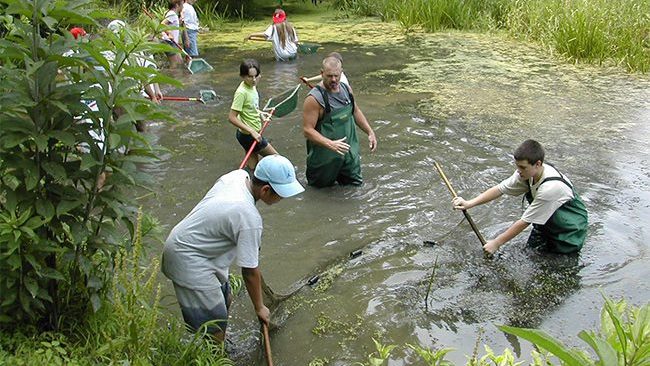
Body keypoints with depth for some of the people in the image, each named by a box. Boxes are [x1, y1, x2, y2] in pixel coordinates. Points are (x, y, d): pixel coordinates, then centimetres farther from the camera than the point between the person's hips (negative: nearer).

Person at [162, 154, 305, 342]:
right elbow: (250, 271, -20)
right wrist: (259, 307, -5)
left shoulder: (238, 175, -7)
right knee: (215, 322, -8)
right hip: (187, 259, -10)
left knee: (224, 301, 21)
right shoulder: (249, 218, -31)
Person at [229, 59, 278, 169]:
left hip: (253, 133, 8)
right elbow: (232, 117, -26)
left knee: (252, 168, 15)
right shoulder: (241, 92, -25)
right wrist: (252, 131, -28)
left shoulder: (252, 86, 1)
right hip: (248, 136, -8)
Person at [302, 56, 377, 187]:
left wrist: (370, 132, 10)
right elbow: (307, 130, -24)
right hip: (326, 155, -6)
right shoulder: (314, 99, -22)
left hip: (349, 151, 6)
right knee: (322, 185, 12)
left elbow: (355, 111, 16)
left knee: (356, 183, 18)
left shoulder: (345, 88, -1)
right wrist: (330, 144, -35)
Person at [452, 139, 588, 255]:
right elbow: (500, 189, -10)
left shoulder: (550, 187, -35)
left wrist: (496, 243, -21)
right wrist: (469, 203, -20)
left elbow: (524, 221, -28)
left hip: (573, 222, -6)